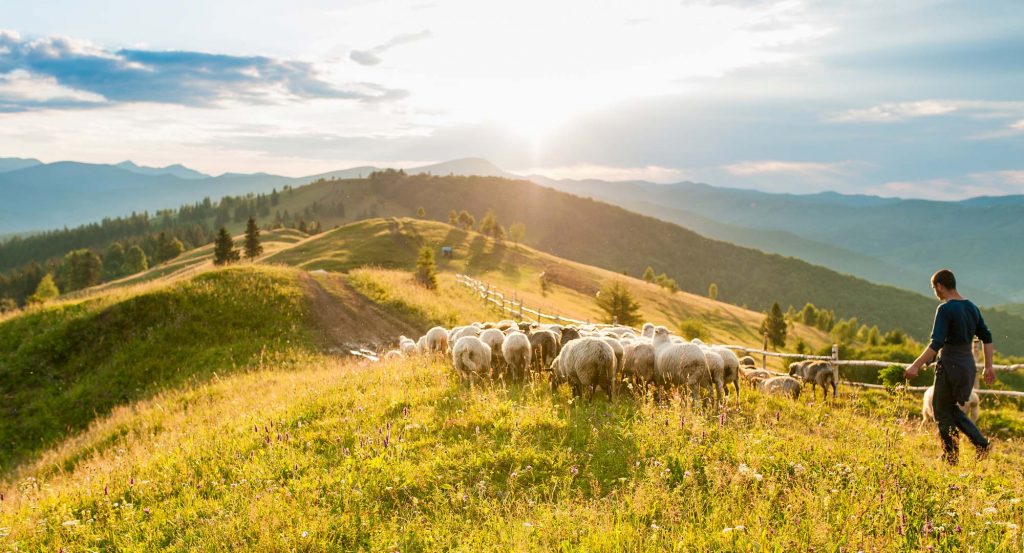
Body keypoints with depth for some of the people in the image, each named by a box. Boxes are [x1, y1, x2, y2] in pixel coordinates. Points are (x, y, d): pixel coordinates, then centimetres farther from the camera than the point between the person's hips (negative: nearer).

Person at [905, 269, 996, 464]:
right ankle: (981, 443, 14)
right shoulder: (972, 307, 7)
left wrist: (916, 365, -22)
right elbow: (987, 338, 11)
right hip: (968, 364, 8)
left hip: (950, 365, -8)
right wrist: (988, 366, 17)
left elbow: (936, 344, -24)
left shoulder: (945, 309, -18)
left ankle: (951, 457, 17)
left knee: (942, 412, 9)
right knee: (950, 408, 23)